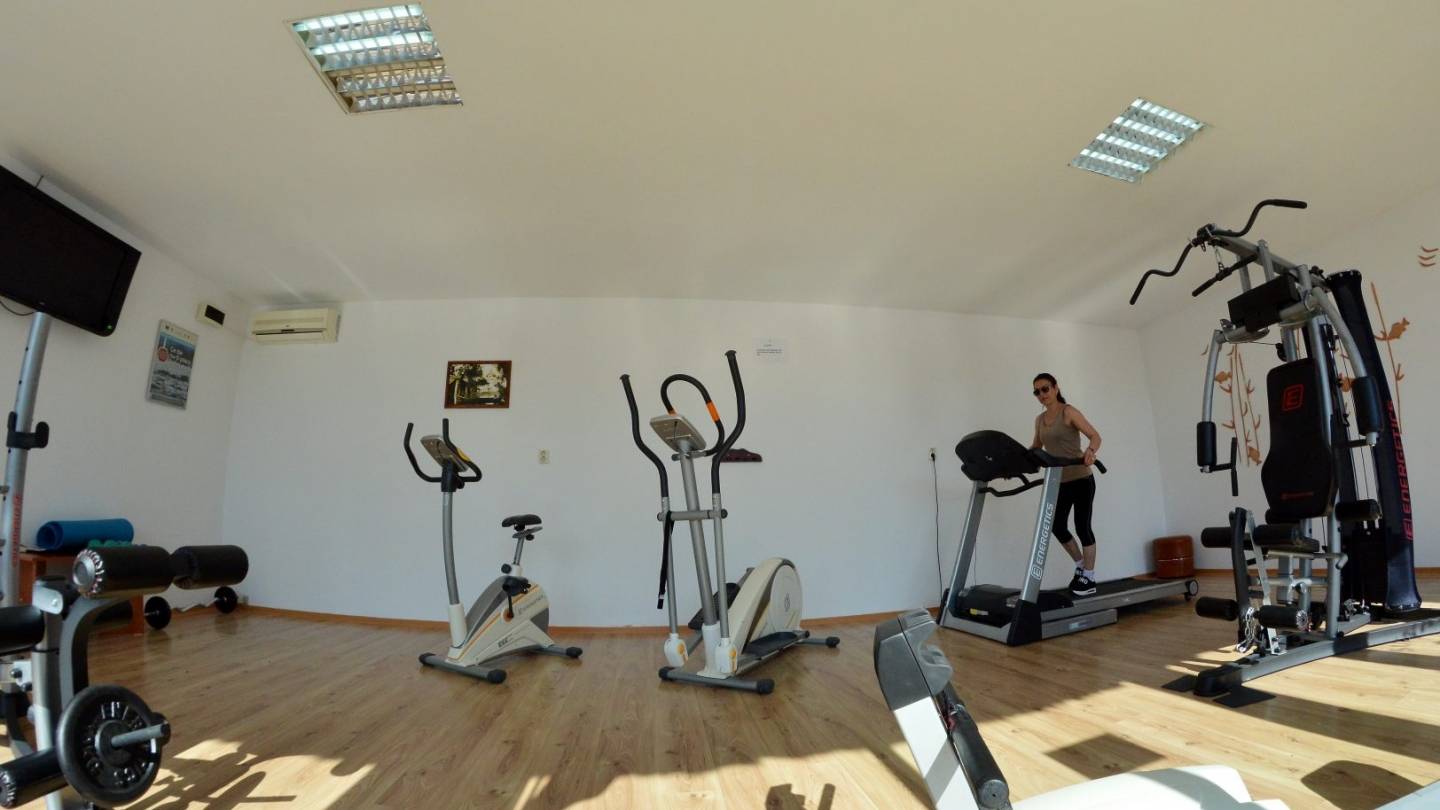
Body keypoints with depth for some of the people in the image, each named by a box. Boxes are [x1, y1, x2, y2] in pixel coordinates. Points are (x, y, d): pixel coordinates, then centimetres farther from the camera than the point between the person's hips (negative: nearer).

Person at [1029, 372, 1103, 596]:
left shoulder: (1069, 412, -11)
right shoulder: (1040, 420, 7)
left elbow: (1095, 436, -21)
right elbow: (1035, 448, 18)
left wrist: (1090, 451, -42)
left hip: (1081, 479, -6)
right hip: (1059, 481, 6)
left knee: (1082, 527, 0)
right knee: (1057, 527, 5)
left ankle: (1089, 579, 13)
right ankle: (1081, 565, 28)